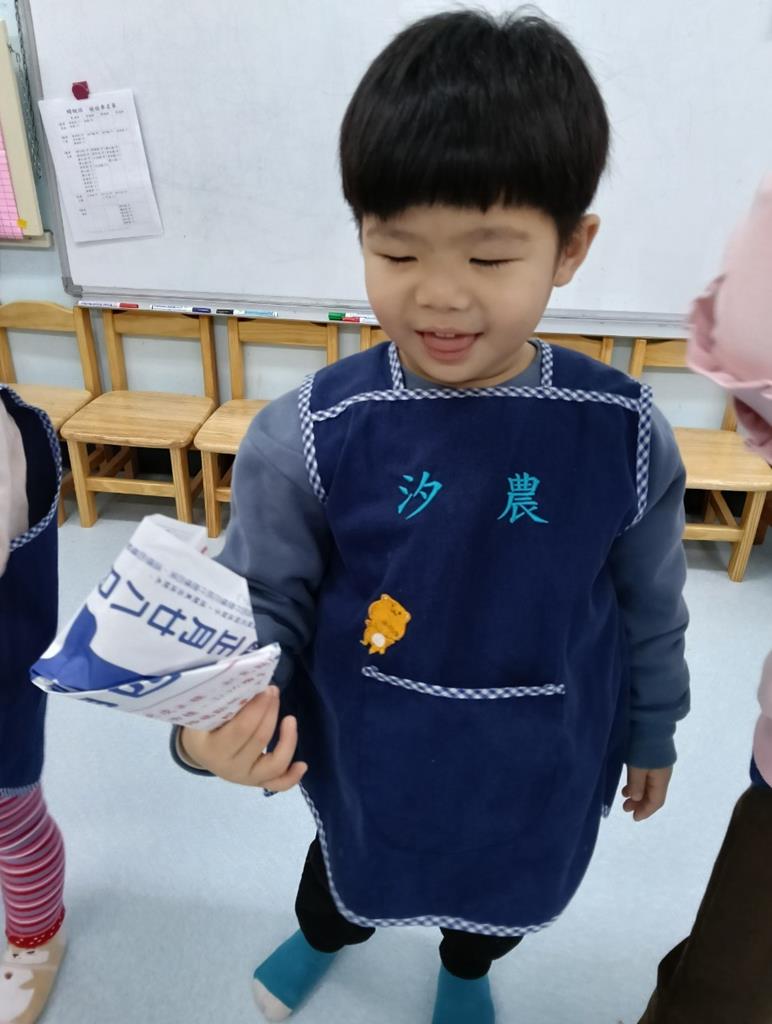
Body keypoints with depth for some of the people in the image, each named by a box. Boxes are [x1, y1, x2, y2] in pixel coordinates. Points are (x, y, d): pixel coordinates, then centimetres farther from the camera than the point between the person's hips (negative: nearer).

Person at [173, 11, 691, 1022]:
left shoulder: (624, 436, -21)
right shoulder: (306, 437, -25)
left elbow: (650, 610, -5)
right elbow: (262, 607, -14)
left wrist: (652, 734, 8)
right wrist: (215, 716, -34)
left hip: (540, 775, 2)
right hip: (368, 768, 0)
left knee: (505, 899, 33)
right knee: (351, 882, 33)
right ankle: (322, 937, 72)